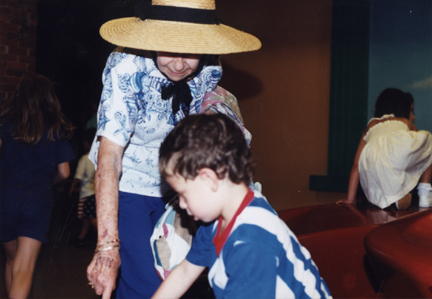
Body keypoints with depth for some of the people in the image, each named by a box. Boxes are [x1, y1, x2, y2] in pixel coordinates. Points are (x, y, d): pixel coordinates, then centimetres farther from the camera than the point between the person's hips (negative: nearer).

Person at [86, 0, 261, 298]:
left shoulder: (210, 71, -13)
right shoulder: (127, 67, -27)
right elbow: (109, 156, -35)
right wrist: (108, 246, -41)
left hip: (172, 187, 5)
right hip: (127, 187, -5)